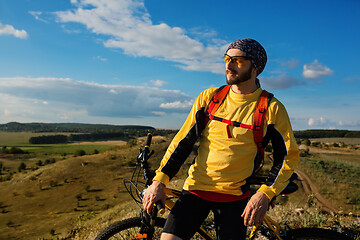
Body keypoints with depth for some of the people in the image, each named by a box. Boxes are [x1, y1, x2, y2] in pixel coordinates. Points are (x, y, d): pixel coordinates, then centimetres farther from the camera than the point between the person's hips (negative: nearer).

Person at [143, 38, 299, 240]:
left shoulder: (271, 108, -4)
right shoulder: (209, 97, 1)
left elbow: (289, 155, -1)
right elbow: (183, 140, 1)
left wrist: (264, 194, -13)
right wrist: (160, 180, -6)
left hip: (235, 196, -1)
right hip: (197, 188, 1)